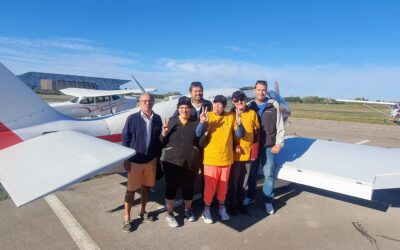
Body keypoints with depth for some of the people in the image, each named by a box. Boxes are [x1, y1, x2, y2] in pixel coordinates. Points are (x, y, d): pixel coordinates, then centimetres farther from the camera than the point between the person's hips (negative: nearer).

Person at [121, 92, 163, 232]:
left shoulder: (157, 119, -1)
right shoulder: (132, 119, -10)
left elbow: (159, 139, 6)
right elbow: (125, 139, -7)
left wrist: (158, 156, 7)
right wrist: (126, 159, -8)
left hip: (151, 160, 3)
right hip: (135, 160, -3)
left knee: (146, 187, 17)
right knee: (131, 189, 8)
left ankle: (142, 212, 37)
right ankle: (127, 218, 24)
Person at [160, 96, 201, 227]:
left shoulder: (196, 123, 1)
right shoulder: (171, 121, 1)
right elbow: (162, 142, 4)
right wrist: (164, 132, -16)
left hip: (191, 162, 1)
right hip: (171, 161, 0)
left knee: (188, 187, 13)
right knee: (171, 187, 5)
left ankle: (188, 210, 38)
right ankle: (169, 214, 25)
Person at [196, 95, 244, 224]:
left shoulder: (231, 116, -1)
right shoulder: (208, 116, -7)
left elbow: (240, 134, -3)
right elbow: (198, 134, -15)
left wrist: (239, 123, -21)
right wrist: (202, 122, -33)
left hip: (226, 158, 2)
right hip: (211, 158, -2)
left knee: (223, 185, 16)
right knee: (210, 186, 5)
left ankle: (222, 208, 35)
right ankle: (206, 210, 24)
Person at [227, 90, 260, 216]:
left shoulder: (252, 113, 2)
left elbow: (257, 132, 10)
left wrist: (255, 148, 4)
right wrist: (234, 145, -13)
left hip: (248, 153, 3)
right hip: (235, 154, -3)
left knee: (243, 181, 16)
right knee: (233, 181, 8)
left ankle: (240, 202, 34)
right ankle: (232, 204, 25)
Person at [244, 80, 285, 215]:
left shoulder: (274, 105, -1)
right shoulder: (249, 106, 4)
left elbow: (280, 126, 0)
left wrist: (278, 143, -4)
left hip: (268, 146, -1)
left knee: (269, 174, 4)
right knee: (252, 173, 13)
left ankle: (268, 200, 21)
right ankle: (251, 196, 32)